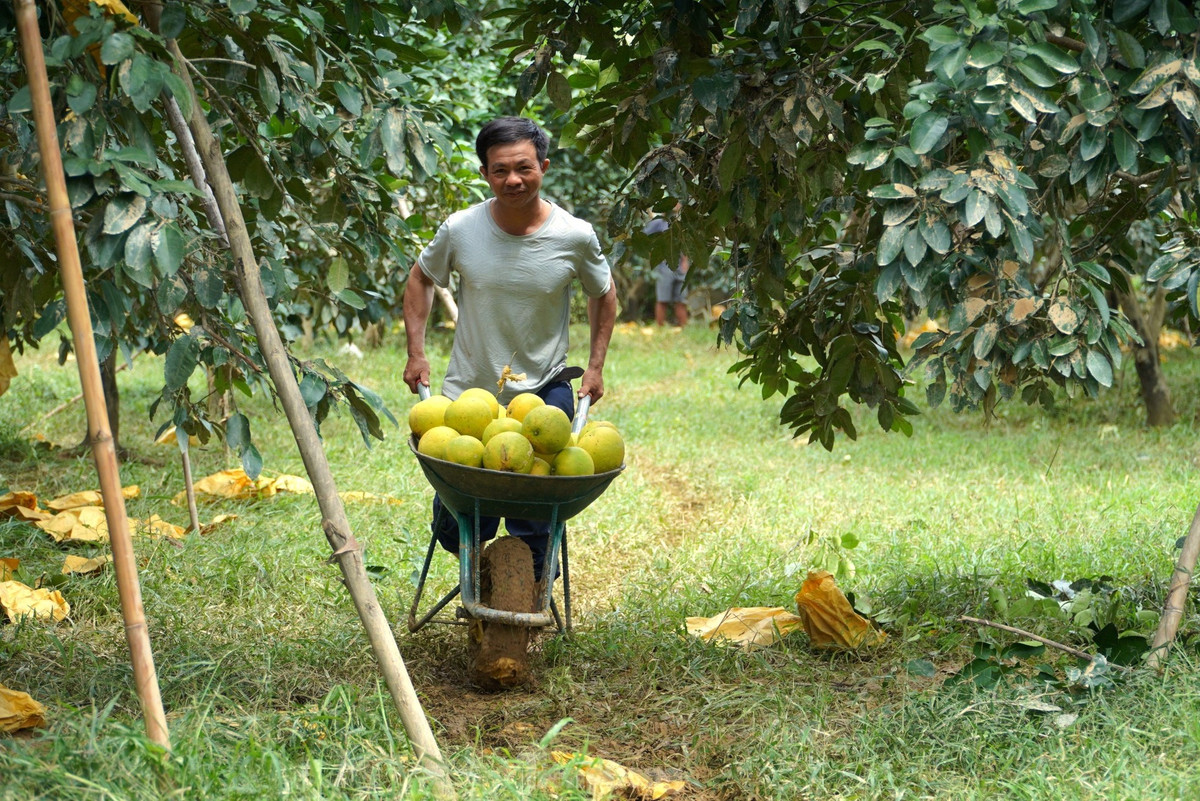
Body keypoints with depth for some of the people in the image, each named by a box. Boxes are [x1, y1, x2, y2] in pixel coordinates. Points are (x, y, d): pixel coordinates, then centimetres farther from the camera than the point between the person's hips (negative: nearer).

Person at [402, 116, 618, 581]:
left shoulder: (575, 237, -8)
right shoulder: (460, 230, -8)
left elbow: (603, 295, 11)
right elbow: (420, 279, 11)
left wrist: (595, 366, 6)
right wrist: (416, 353, 5)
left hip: (545, 391, -1)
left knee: (534, 532, -6)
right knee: (451, 529, 4)